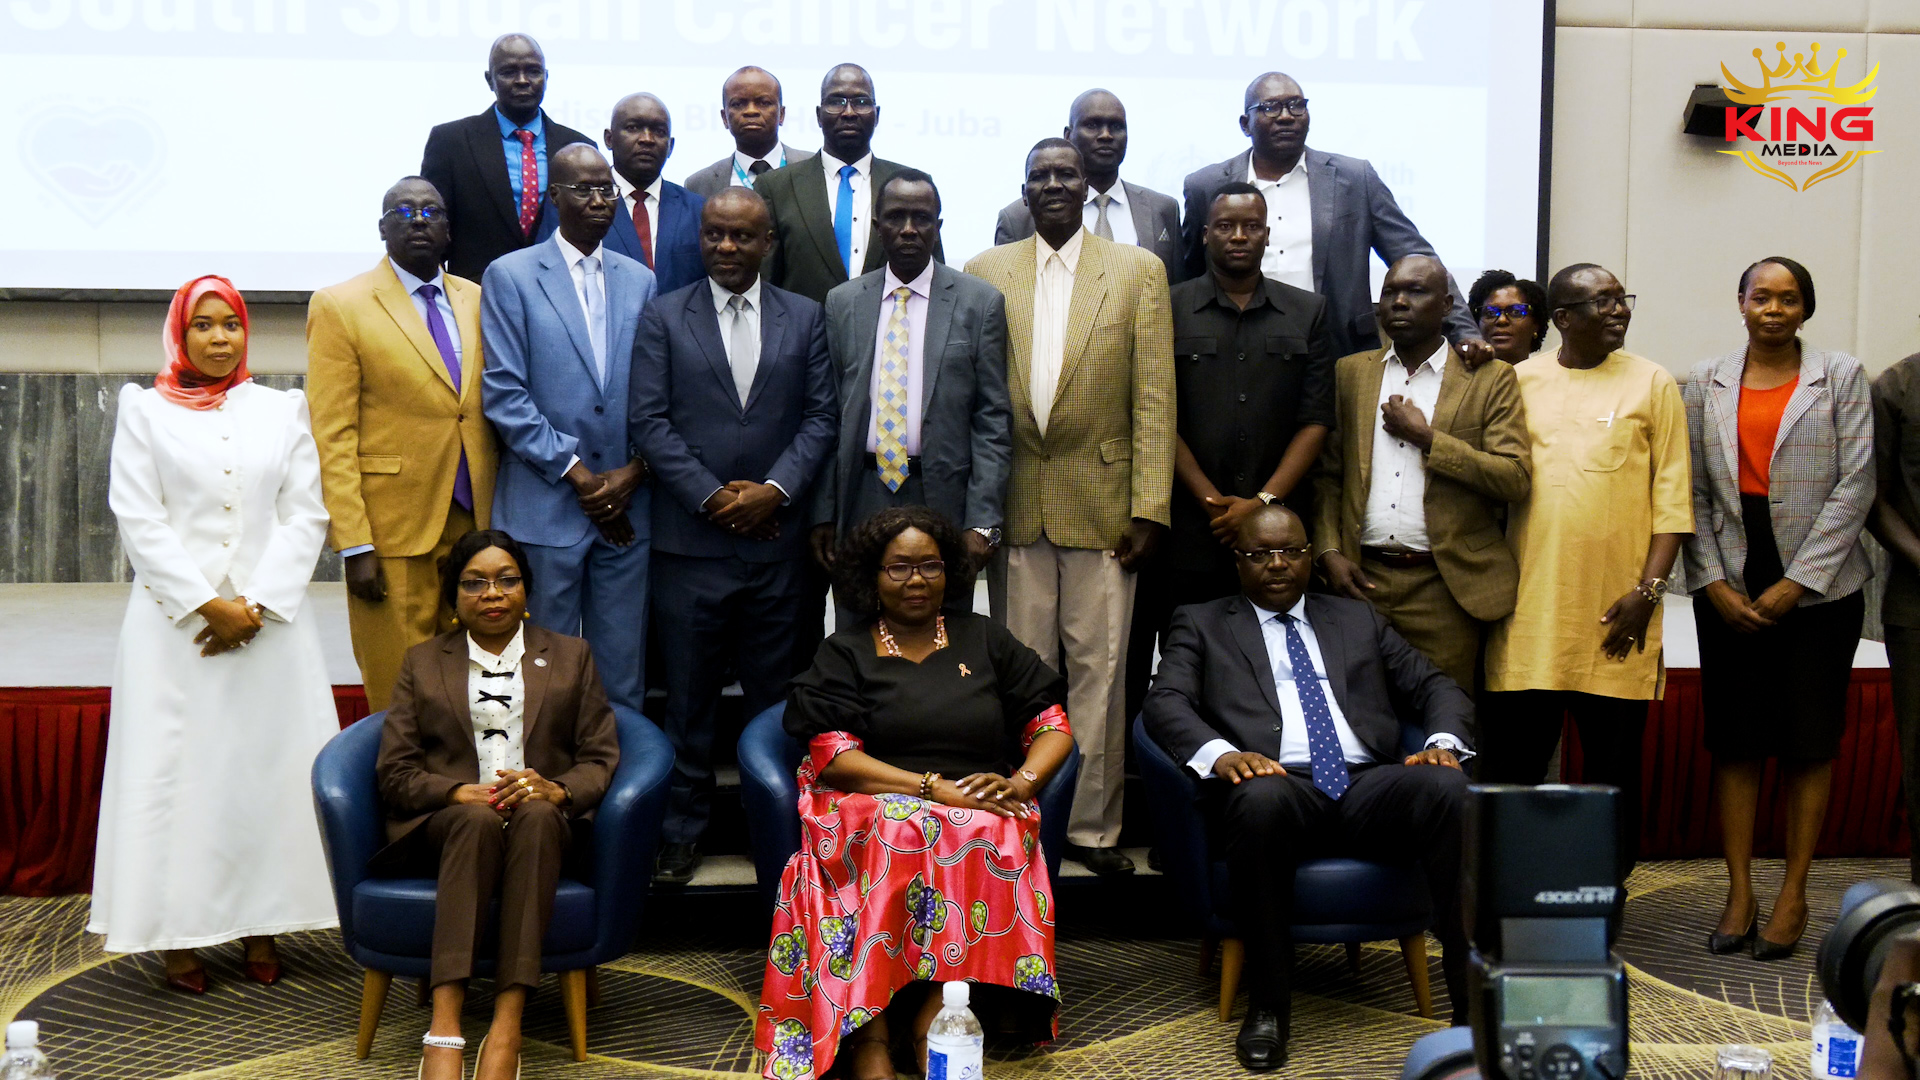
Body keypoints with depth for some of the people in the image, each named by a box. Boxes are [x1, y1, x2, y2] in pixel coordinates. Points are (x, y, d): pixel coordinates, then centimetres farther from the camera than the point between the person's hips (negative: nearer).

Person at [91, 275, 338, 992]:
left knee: (268, 764, 2)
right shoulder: (144, 409, 7)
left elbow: (305, 515, 4)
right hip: (175, 620, -1)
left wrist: (257, 606, -8)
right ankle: (179, 937, 6)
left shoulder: (282, 409, 11)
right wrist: (209, 605, -11)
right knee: (177, 766, -1)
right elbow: (139, 520, -1)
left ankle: (260, 928, 10)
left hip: (270, 621, 2)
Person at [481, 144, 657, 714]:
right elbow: (505, 393, -6)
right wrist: (575, 473, -10)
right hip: (545, 505, -3)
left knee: (623, 672, 8)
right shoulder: (510, 276, 0)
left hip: (627, 505, 3)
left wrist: (636, 469, -5)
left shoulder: (640, 280, 12)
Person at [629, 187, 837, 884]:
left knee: (773, 692, 8)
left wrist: (775, 490, -10)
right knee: (689, 695, 6)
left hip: (775, 534, 1)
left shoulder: (804, 318, 8)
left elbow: (820, 416, 3)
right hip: (690, 538, -1)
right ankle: (683, 829, 16)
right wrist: (711, 495, -11)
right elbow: (648, 420, -2)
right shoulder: (663, 317, 4)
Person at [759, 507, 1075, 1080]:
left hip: (983, 813, 2)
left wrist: (1021, 783, -8)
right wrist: (935, 787, -13)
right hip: (875, 811, -1)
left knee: (982, 841, -34)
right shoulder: (845, 654, 12)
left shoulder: (986, 640, 18)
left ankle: (929, 1020, -35)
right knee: (893, 839, -36)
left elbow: (1053, 728, 14)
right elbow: (833, 758, -2)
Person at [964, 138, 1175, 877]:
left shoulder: (1138, 271, 4)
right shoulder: (985, 273, 7)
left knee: (1098, 669, 2)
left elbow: (1154, 399, 0)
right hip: (1014, 502, 1)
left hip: (1101, 501, -1)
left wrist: (1150, 507, -6)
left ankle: (1093, 826, 12)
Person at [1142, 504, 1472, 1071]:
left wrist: (1445, 742, -2)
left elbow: (1436, 686, 22)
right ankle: (1268, 1007, -25)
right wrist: (1222, 754, -19)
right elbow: (1165, 702, 3)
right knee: (1261, 798, -39)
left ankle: (1475, 1000, -25)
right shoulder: (1201, 624, 19)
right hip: (1277, 786, -2)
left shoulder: (1359, 619, 28)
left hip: (1366, 787, 3)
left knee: (1447, 787, -30)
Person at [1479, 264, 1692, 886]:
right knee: (1512, 760, 4)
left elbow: (1672, 498, 1)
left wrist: (1647, 591, -7)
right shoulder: (1519, 381, 8)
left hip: (1613, 614, -1)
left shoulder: (1652, 384, 5)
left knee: (1613, 764, 6)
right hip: (1528, 608, 1)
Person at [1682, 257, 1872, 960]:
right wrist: (1714, 582, -5)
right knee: (1734, 738, 3)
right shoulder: (1706, 384, 8)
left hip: (1818, 585, -1)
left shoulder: (1841, 377, 3)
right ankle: (1739, 891, 11)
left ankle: (1794, 893, 12)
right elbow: (1693, 491, 6)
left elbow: (1855, 485, -3)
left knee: (1809, 740, 3)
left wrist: (1795, 583, -10)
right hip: (1729, 587, 2)